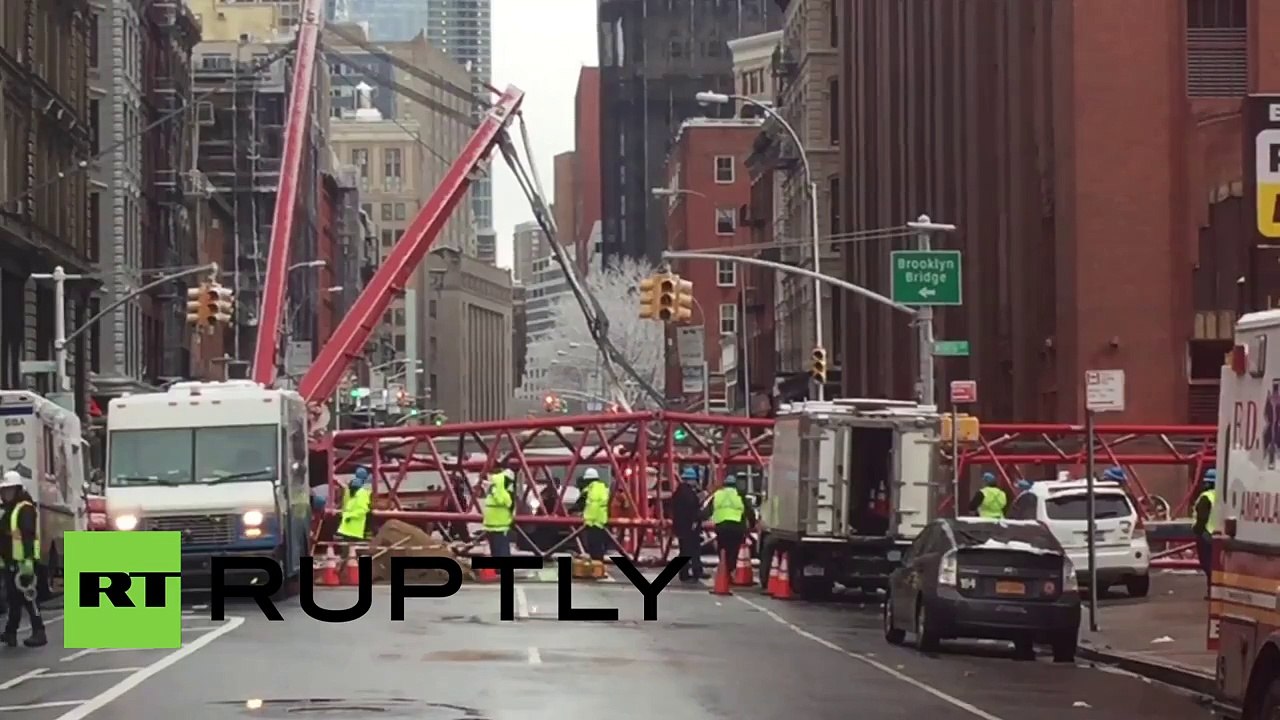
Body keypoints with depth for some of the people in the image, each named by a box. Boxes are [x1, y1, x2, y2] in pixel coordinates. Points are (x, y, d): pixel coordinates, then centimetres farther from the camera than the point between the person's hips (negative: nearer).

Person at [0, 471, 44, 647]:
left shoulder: (25, 509, -12)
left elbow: (29, 535, -21)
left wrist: (28, 559, -28)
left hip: (22, 562, -10)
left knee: (28, 597, -7)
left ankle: (39, 633, -4)